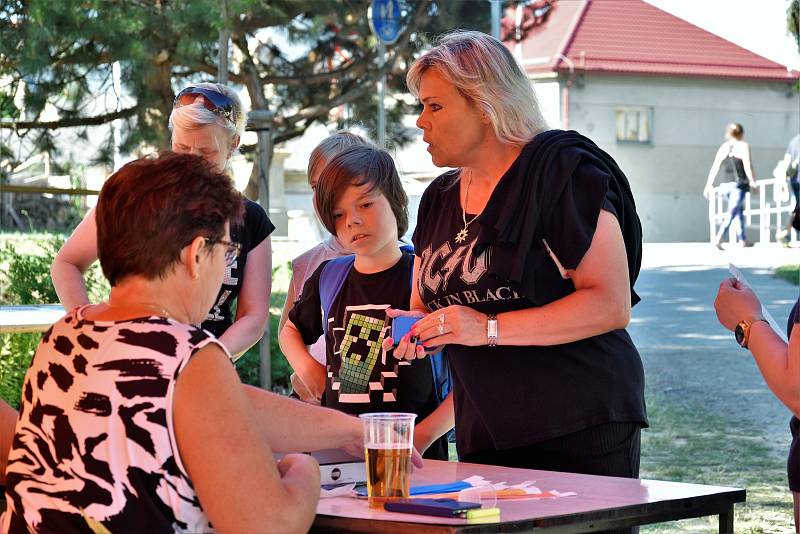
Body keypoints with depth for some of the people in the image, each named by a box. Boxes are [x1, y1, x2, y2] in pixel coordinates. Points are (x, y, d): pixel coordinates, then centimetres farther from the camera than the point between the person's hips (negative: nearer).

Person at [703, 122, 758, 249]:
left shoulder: (723, 147, 10)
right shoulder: (743, 146, -3)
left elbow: (714, 168, 5)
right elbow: (747, 167, -10)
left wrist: (708, 186, 7)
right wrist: (753, 183, 0)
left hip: (726, 185, 5)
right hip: (739, 184, -5)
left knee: (740, 210, 23)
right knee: (731, 213, -11)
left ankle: (742, 240, 24)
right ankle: (718, 238, -28)